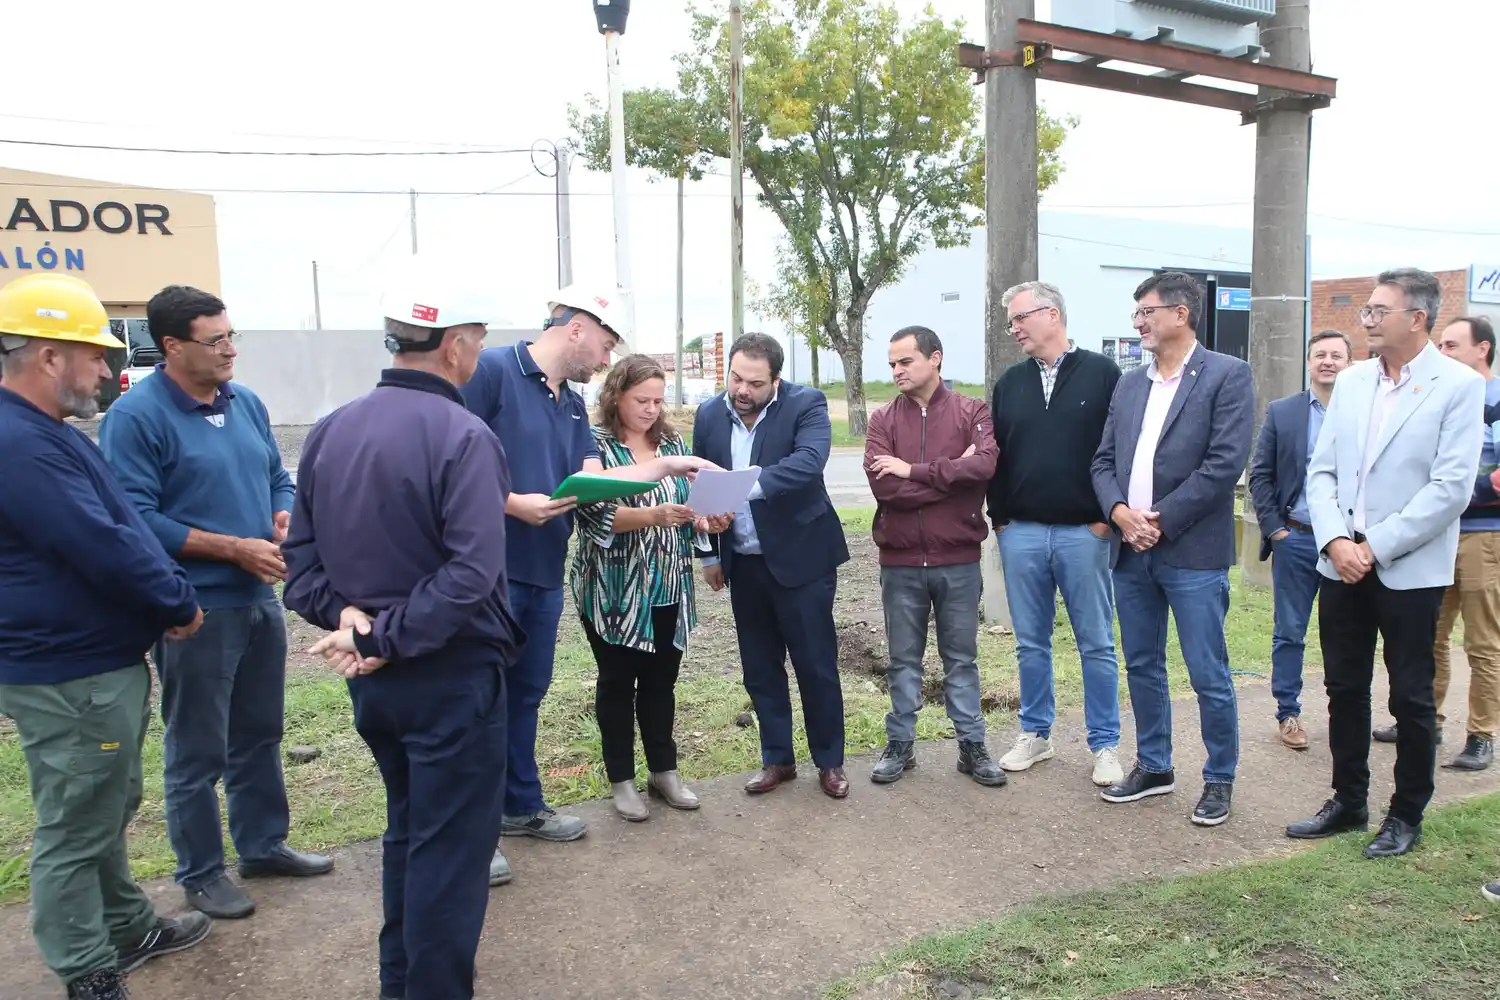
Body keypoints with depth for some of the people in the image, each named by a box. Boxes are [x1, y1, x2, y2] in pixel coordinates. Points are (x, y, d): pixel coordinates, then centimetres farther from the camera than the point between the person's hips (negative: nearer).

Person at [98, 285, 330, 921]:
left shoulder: (246, 402, 7)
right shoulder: (135, 416, -13)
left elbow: (278, 477, 16)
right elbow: (135, 518, -18)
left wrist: (285, 518, -5)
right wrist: (235, 548, -20)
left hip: (259, 599, 7)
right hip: (196, 611, -7)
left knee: (260, 733, 19)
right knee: (197, 751, 7)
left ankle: (264, 845, 35)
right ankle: (200, 874, 25)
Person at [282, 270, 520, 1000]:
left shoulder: (329, 429, 3)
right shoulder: (462, 435, -19)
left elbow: (301, 552, 5)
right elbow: (471, 573, -27)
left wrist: (347, 615, -6)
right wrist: (389, 638, -20)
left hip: (371, 679, 8)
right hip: (451, 675, -7)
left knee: (406, 829, 24)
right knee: (452, 845, 6)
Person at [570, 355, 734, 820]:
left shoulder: (672, 443, 7)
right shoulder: (595, 444, -8)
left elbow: (688, 504, 10)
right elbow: (594, 514, -19)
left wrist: (705, 519, -11)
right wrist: (653, 515, -31)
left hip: (667, 589, 4)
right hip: (614, 591, -4)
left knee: (661, 681, 14)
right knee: (617, 683, 9)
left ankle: (664, 771, 29)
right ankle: (622, 779, 22)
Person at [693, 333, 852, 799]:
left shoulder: (806, 404, -12)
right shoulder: (709, 414, 0)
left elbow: (810, 461, -30)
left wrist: (750, 483, -44)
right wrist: (709, 555, 10)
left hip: (801, 557, -4)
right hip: (744, 563, 4)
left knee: (816, 665, 5)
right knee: (760, 669, 13)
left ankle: (830, 762, 23)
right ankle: (777, 759, 29)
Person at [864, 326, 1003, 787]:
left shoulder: (971, 411, -1)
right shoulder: (883, 420, 2)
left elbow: (985, 465, -20)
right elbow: (884, 486, -13)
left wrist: (915, 471, -16)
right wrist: (955, 474, -12)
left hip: (958, 561, -1)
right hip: (900, 562, 1)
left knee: (961, 659, 12)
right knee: (903, 659, 12)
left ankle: (972, 746, 23)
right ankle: (900, 744, 24)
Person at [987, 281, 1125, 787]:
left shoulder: (1102, 374, -2)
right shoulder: (1009, 382, 10)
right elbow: (995, 454, 11)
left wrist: (1107, 516, -7)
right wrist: (999, 517, 6)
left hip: (1084, 533, -3)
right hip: (1020, 534, 4)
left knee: (1096, 644, 6)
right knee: (1031, 643, 12)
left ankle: (1105, 745, 18)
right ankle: (1035, 734, 26)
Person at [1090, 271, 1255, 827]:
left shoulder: (1227, 375, -5)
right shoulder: (1129, 384, 13)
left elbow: (1225, 463, -14)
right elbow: (1103, 461, 11)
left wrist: (1160, 520, -14)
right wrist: (1119, 511, -8)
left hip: (1193, 552, -6)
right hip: (1131, 551, 6)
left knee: (1209, 675, 3)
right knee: (1142, 666, 15)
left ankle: (1219, 779, 21)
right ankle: (1153, 766, 31)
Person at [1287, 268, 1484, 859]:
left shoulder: (1459, 386, -7)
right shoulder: (1351, 382, 8)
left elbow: (1451, 488, -14)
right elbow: (1322, 470, 5)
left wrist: (1376, 547, -16)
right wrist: (1335, 540, -9)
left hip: (1409, 569, -5)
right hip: (1341, 563, 5)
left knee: (1411, 698, 8)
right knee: (1344, 689, 13)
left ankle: (1406, 816, 25)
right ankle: (1348, 802, 29)